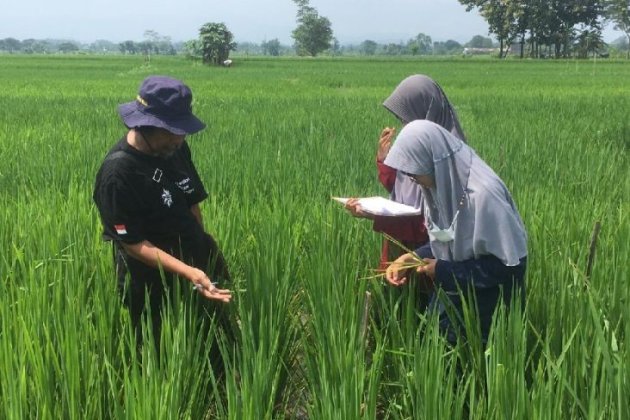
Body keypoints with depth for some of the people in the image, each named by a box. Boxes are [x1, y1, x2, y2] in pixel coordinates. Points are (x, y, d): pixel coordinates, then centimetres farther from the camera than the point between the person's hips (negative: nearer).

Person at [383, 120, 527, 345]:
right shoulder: (441, 186, -4)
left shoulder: (482, 194, -29)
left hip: (485, 309, -7)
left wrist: (444, 271, -21)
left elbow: (508, 263, -25)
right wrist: (413, 257, -7)